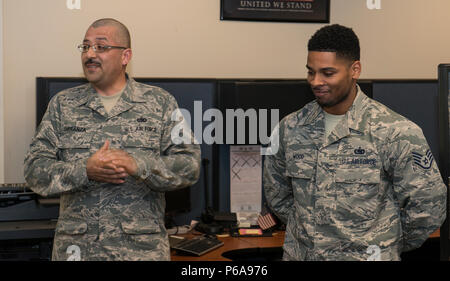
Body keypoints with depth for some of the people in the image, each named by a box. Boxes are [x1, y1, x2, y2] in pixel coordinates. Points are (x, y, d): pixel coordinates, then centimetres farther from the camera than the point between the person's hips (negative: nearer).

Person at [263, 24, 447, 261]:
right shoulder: (290, 128, -1)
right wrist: (306, 231, 7)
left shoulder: (394, 132, -15)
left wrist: (387, 245, -1)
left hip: (366, 256, -3)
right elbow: (277, 195, 11)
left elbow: (427, 206, -9)